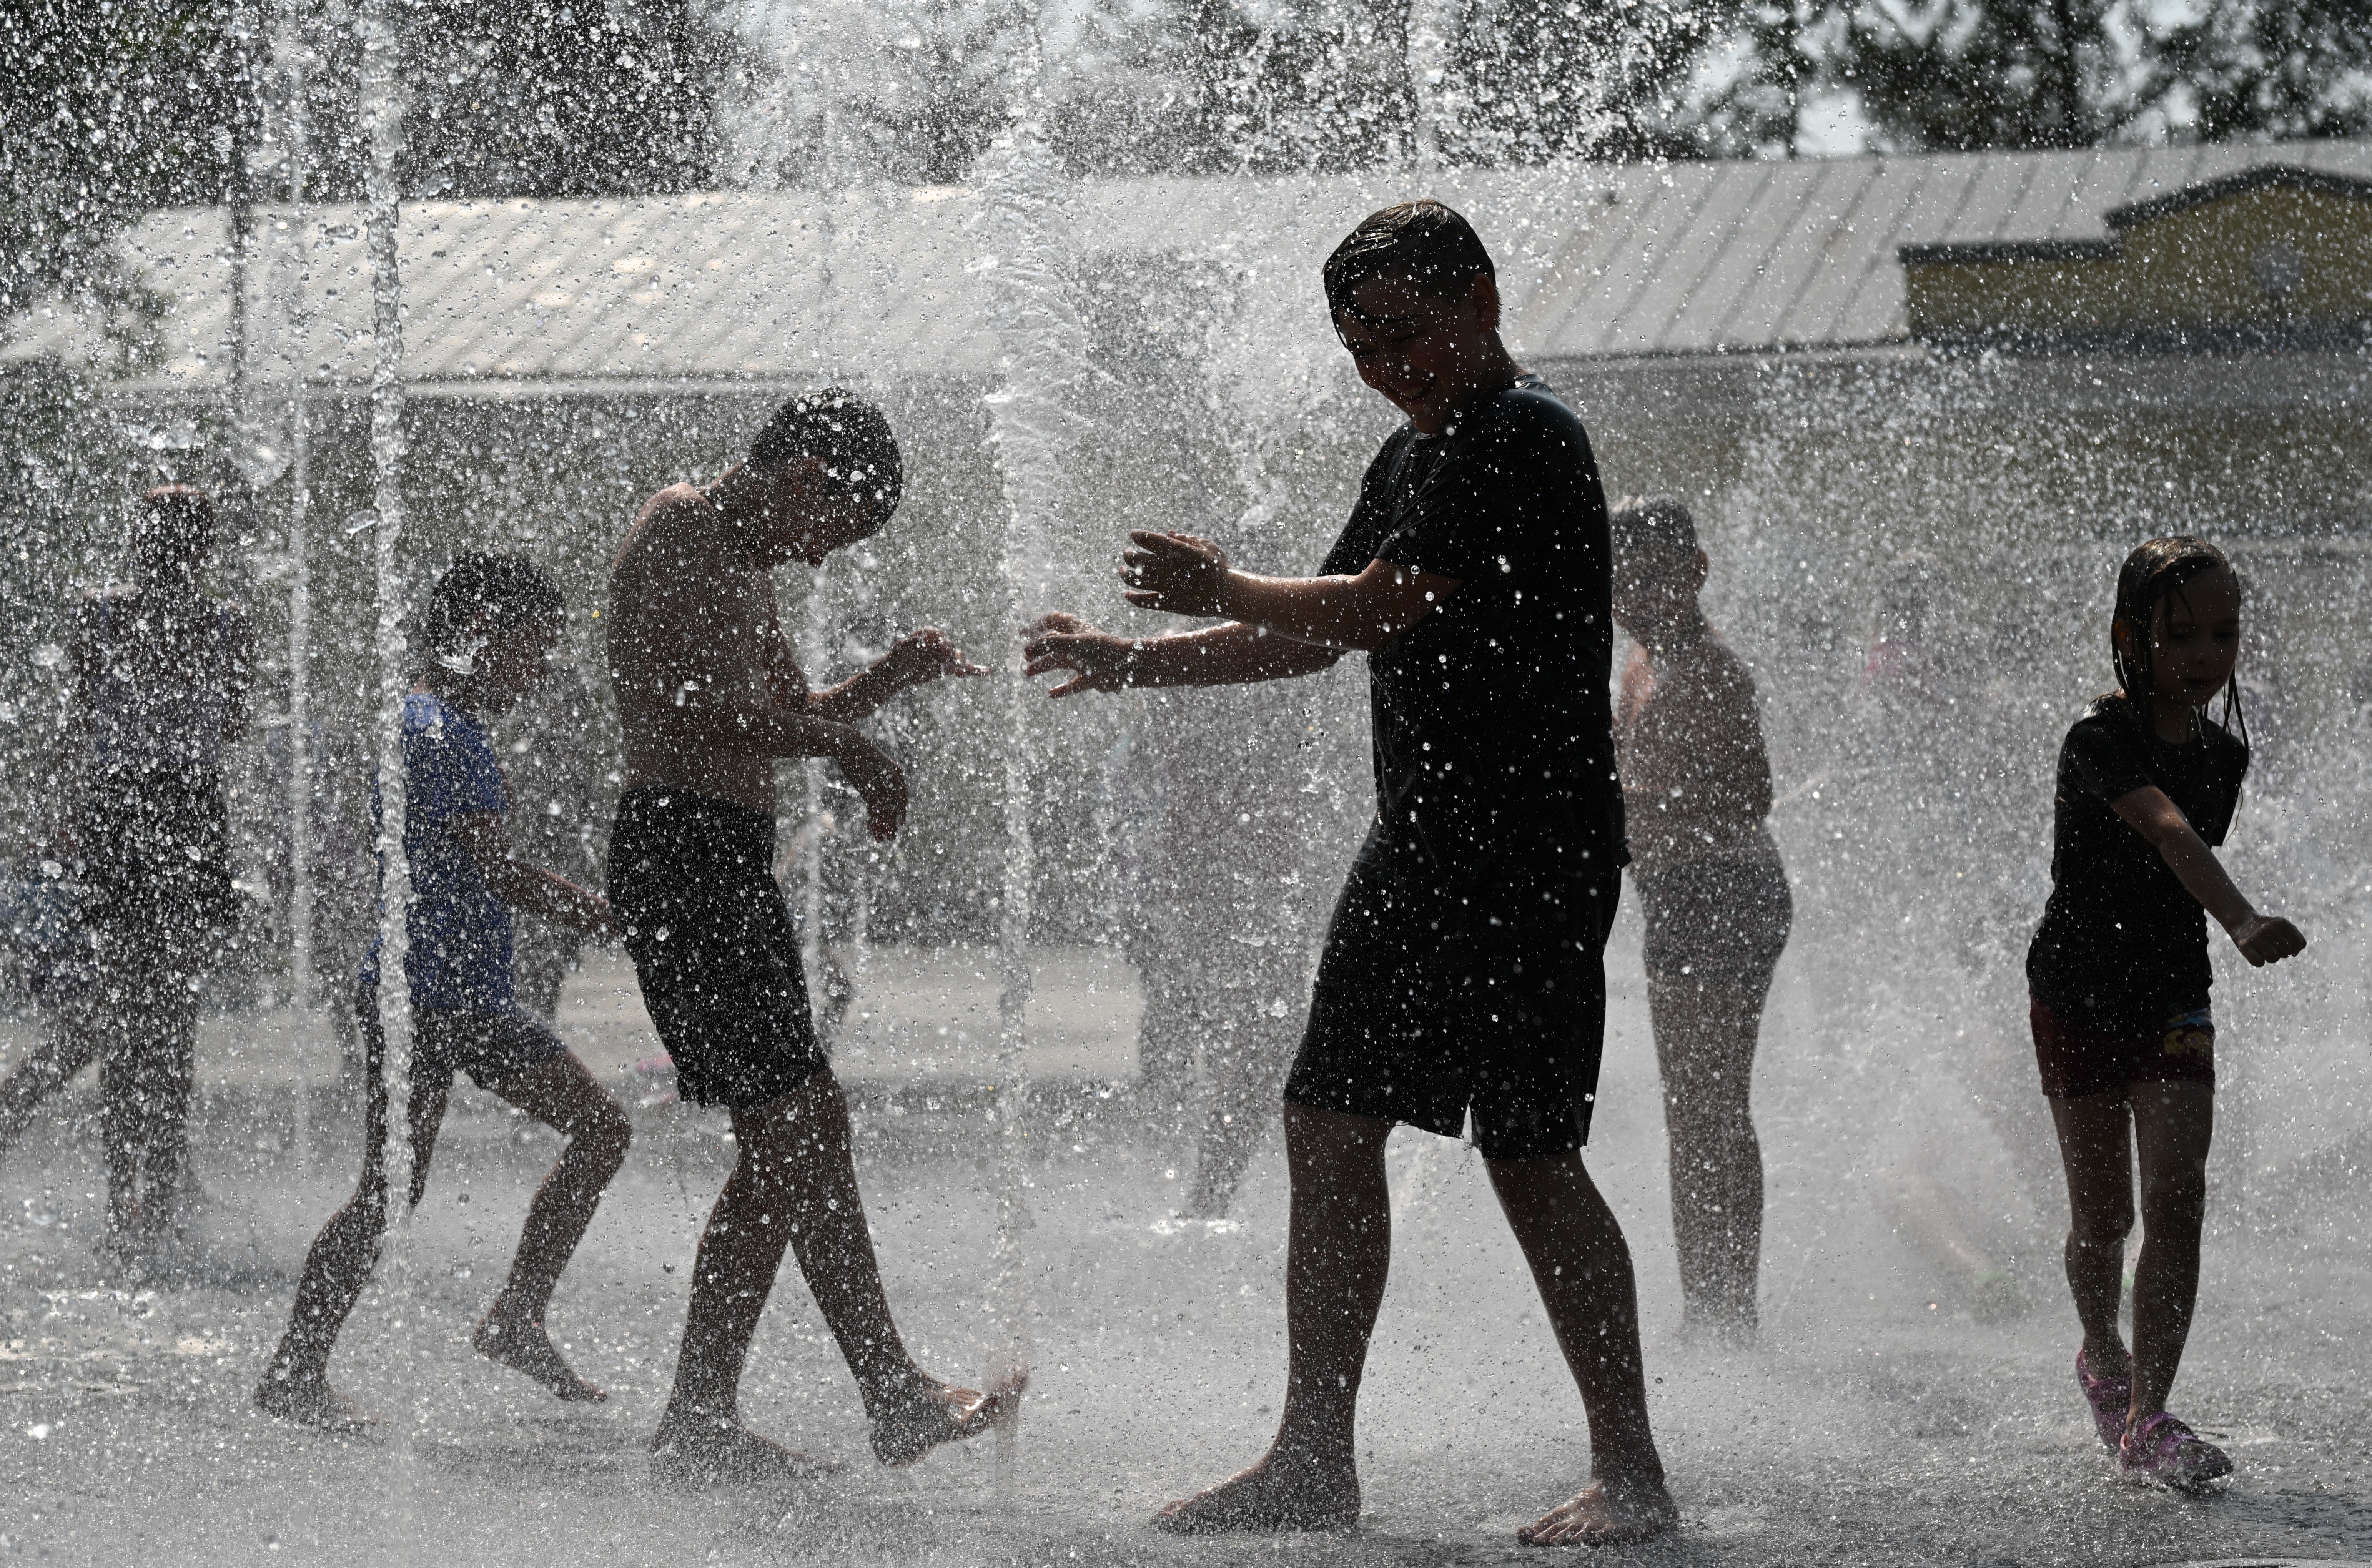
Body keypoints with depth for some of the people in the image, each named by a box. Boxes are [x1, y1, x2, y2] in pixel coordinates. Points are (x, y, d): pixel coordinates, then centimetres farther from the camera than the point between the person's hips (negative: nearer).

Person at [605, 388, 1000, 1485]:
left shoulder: (744, 564, 24)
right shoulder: (682, 533, -8)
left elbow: (787, 722, 31)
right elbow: (725, 710, -19)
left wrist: (896, 673, 15)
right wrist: (850, 746, -9)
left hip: (731, 861, 11)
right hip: (680, 847, -11)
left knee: (781, 1149, 8)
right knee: (803, 1125, -13)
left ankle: (699, 1422, 9)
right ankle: (896, 1396, -14)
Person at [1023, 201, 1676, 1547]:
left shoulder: (1528, 439, -13)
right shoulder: (1417, 455, 18)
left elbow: (1374, 610, -18)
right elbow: (1320, 639, 23)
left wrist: (1216, 592, -5)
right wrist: (1131, 664, 16)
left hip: (1533, 855, -10)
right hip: (1422, 849, 10)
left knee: (1531, 1155, -9)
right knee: (1332, 1128, 7)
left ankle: (1632, 1473, -1)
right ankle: (1317, 1461, 12)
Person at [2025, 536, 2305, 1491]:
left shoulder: (2223, 755, 1)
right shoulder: (2099, 743, -20)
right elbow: (2168, 833, -37)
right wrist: (2242, 922, -53)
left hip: (2174, 1000, 4)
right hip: (2078, 992, -4)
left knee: (2178, 1204, -11)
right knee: (2103, 1212, 7)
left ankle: (2146, 1417, -11)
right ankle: (2103, 1359, 35)